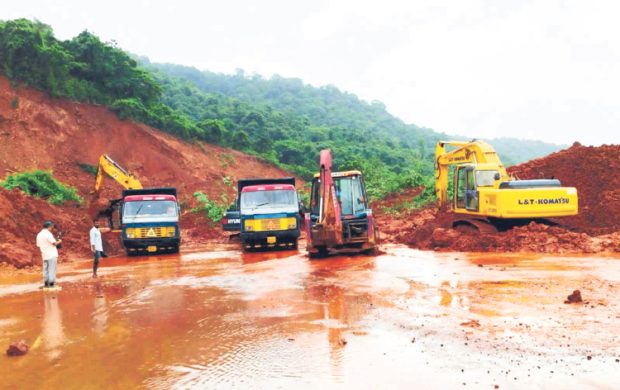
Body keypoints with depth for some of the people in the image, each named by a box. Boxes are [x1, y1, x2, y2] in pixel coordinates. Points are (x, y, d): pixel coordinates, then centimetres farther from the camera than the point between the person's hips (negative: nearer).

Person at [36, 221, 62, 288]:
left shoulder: (39, 235, 11)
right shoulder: (48, 233, -13)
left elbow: (38, 245, 16)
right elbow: (54, 243, -18)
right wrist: (59, 241, 2)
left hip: (44, 255, 7)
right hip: (52, 254, -7)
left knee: (46, 269, 11)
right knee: (52, 269, -3)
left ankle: (46, 283, 11)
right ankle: (51, 283, -4)